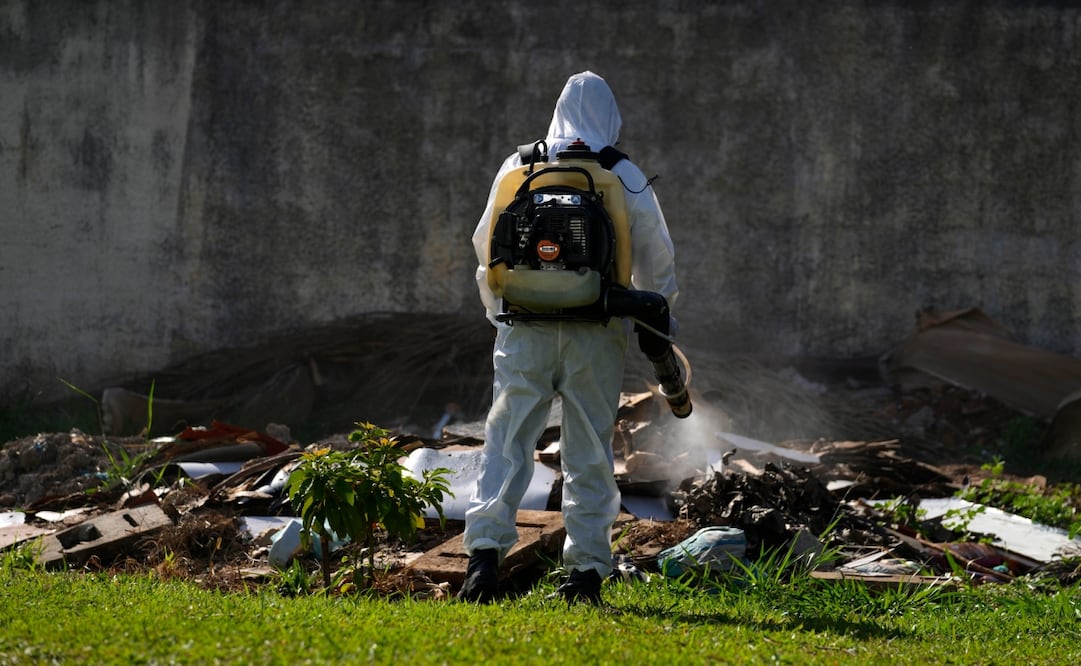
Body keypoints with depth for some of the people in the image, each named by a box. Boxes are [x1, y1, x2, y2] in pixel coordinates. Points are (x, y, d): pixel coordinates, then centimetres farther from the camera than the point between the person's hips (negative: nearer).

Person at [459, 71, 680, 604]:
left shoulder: (519, 168, 6)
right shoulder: (627, 179, 3)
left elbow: (485, 244, 12)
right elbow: (657, 259, 7)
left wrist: (498, 310, 26)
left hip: (525, 328, 0)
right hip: (597, 334, 0)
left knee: (507, 440, 1)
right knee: (589, 451, 6)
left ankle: (485, 549, -15)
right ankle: (587, 569, 6)